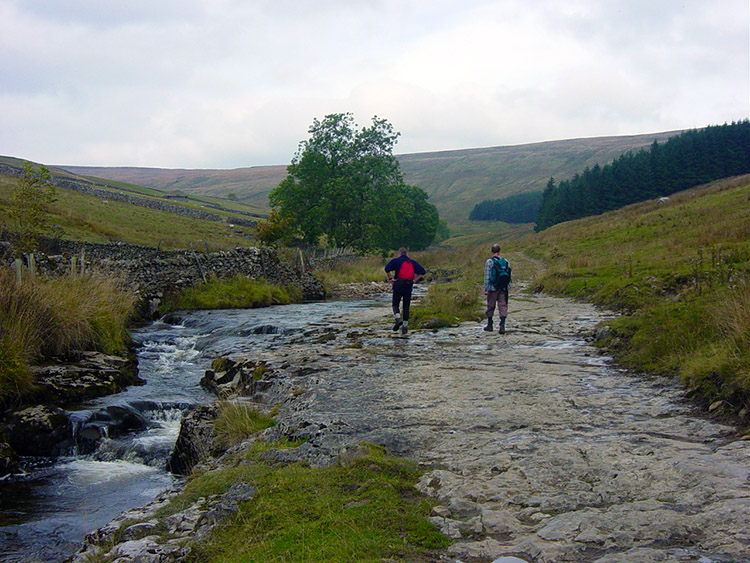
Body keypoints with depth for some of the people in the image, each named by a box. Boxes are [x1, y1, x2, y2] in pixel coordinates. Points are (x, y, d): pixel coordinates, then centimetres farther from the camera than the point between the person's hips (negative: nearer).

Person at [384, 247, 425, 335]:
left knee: (395, 304, 10)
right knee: (406, 307, 8)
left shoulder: (396, 260, 3)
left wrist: (390, 279, -5)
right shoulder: (413, 262, 14)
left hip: (398, 286, -3)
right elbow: (422, 272, 8)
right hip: (409, 287, 3)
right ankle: (405, 326, 5)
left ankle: (398, 319, -15)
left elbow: (387, 268, -14)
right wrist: (414, 280, 6)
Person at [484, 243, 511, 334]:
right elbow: (509, 275, 7)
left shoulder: (489, 262, -7)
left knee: (490, 307, 11)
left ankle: (489, 325, 22)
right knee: (503, 306, 1)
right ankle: (502, 326, -11)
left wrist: (486, 289, -6)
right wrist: (507, 287, 16)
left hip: (493, 288, -2)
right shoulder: (505, 261, 4)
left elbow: (487, 276, -9)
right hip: (503, 289, 2)